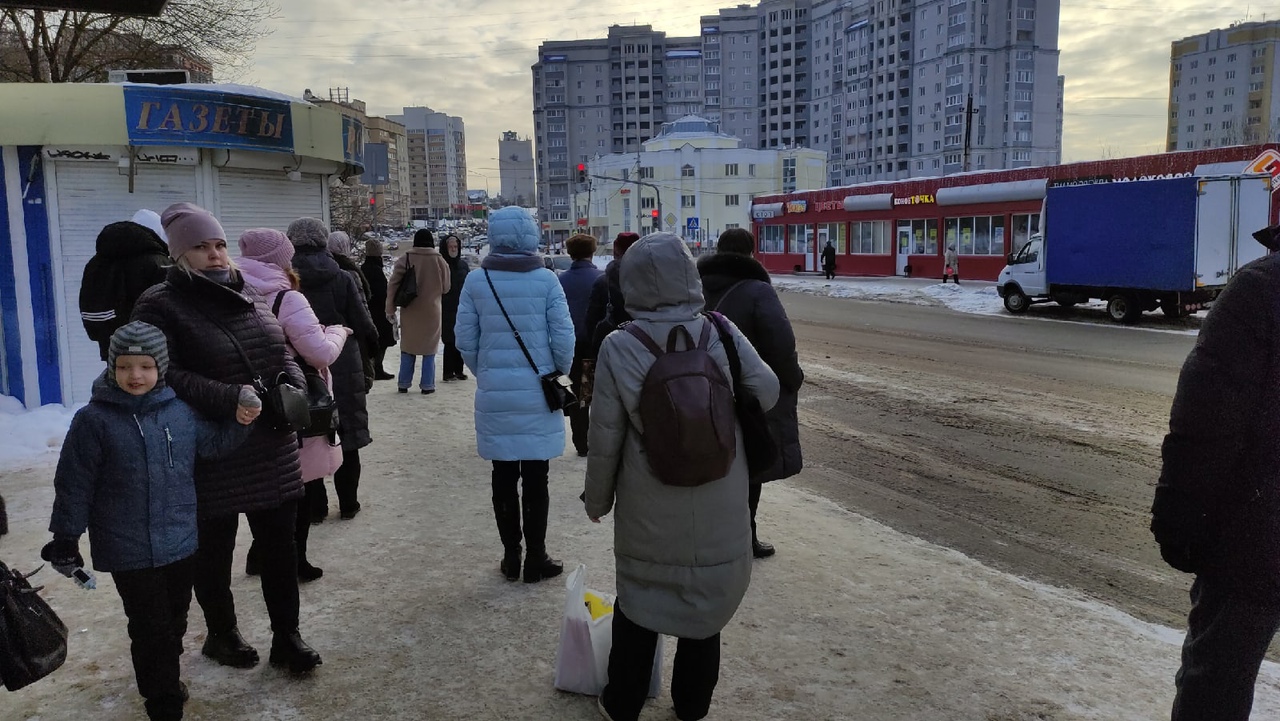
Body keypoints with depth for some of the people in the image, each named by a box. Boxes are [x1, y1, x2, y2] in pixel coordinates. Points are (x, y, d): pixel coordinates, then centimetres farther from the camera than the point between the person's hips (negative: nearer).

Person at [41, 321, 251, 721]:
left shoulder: (181, 410, -2)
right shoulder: (94, 420, -12)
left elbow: (213, 444, 11)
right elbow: (74, 484, -6)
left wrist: (240, 422, -6)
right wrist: (66, 537, -4)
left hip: (181, 541, 4)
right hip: (128, 550, -4)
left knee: (174, 619, 20)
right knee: (151, 628, 3)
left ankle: (163, 673, 43)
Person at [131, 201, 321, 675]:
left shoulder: (247, 296, 11)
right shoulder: (161, 306, -8)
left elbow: (281, 355, 14)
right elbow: (166, 374, -19)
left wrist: (296, 393, -6)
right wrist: (229, 401, -28)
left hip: (272, 453, 5)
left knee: (280, 545, 11)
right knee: (214, 550, 14)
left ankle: (286, 636, 25)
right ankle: (221, 634, 35)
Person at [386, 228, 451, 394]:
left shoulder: (405, 259, -6)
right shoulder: (439, 261, -7)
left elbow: (393, 284, -6)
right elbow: (446, 287, 3)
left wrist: (390, 309, 0)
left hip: (410, 312, 1)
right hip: (432, 312, -1)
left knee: (408, 348, 13)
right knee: (429, 349, 8)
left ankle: (404, 383, 16)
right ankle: (427, 385, 8)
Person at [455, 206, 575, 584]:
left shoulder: (476, 281, -4)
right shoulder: (546, 280, -9)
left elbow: (466, 340, -2)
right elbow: (563, 338, -9)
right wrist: (558, 373, 10)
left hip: (494, 395, 2)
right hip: (538, 395, -2)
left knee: (503, 477, 14)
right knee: (535, 478, 9)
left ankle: (511, 557, 24)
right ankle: (535, 560, 17)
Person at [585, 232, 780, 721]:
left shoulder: (619, 348, -14)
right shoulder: (721, 333, -11)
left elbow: (605, 437, -9)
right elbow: (766, 392, -7)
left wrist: (597, 499, 6)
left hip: (649, 510, -1)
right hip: (720, 508, 1)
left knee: (640, 601, 17)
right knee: (707, 602, 17)